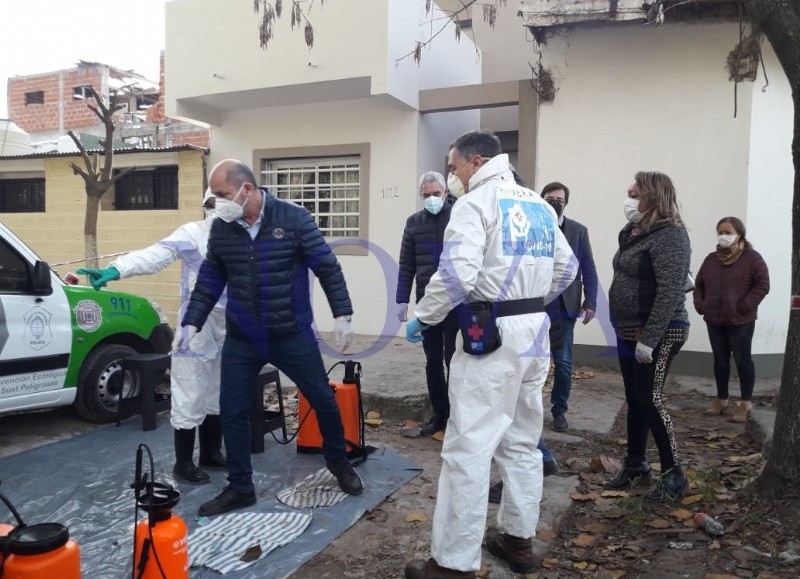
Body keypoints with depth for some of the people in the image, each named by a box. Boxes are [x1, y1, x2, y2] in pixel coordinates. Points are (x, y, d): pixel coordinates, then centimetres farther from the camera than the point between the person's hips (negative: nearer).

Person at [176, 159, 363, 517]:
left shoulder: (294, 219, -12)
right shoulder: (220, 228, -1)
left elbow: (328, 268, -8)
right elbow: (209, 281, 8)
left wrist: (342, 315, -11)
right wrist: (191, 323, 1)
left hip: (292, 335, -3)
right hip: (241, 340, 3)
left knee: (323, 400, 7)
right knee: (232, 412, 5)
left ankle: (337, 461, 34)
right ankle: (240, 488, 24)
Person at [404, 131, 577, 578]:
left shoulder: (475, 203, -8)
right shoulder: (539, 204, 16)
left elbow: (456, 274, -20)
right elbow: (566, 267, 18)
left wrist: (423, 318, -8)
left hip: (491, 333, -8)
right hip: (535, 332, 9)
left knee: (468, 448, -4)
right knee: (522, 441, 16)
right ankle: (519, 539, 28)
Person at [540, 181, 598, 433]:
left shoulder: (578, 231, 4)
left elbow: (588, 270, 3)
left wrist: (590, 302, -5)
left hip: (563, 308, 1)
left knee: (563, 363, 6)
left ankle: (559, 410, 21)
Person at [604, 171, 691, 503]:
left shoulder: (669, 235, -16)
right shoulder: (634, 232, 11)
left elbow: (670, 292, -23)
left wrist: (649, 339, -26)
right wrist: (621, 326, 13)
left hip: (658, 334, -9)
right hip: (630, 331, 9)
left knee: (650, 399, -5)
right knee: (634, 400, 14)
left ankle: (673, 475, 9)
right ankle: (636, 466, 26)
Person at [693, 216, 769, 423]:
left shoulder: (752, 258, -6)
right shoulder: (711, 259, 10)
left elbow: (762, 285, -11)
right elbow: (699, 284, 16)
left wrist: (744, 306, -17)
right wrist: (700, 305, 3)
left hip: (740, 322, -5)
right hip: (714, 321, 5)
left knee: (742, 361, 1)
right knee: (720, 361, 13)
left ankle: (746, 403, 11)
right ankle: (721, 400, 24)